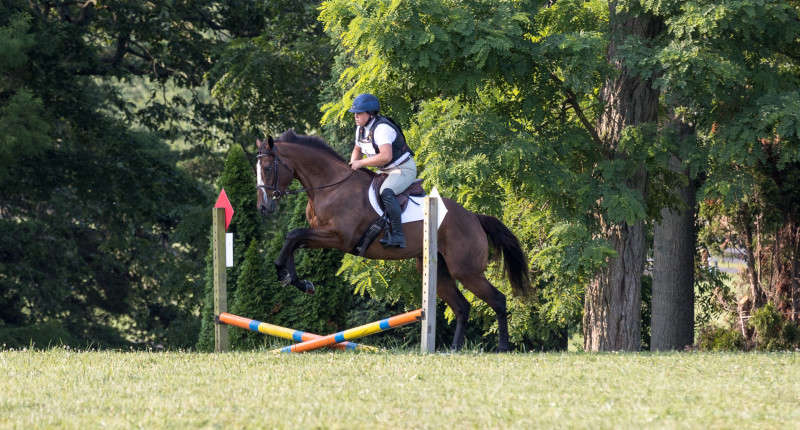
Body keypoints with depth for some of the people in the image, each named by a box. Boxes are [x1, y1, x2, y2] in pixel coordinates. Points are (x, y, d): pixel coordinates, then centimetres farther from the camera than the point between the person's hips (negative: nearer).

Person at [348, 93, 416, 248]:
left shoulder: (382, 128, -25)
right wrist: (353, 163, 2)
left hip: (404, 169, -11)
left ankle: (397, 235, -37)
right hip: (386, 171, 11)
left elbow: (386, 156, -36)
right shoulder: (361, 128, 6)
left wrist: (361, 163, -28)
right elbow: (357, 150, 24)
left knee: (386, 192, -34)